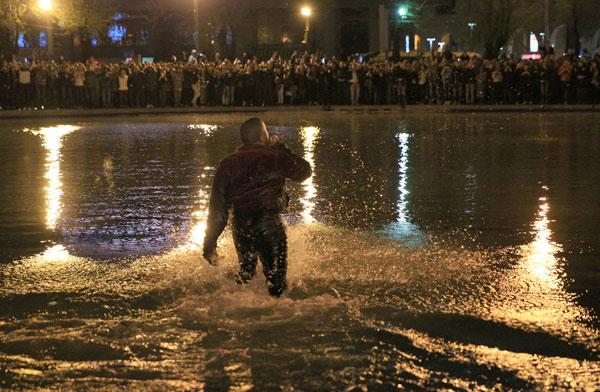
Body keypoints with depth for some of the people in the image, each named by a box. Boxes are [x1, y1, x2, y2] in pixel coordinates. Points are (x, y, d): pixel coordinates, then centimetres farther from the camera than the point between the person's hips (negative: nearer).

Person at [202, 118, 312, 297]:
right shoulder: (275, 157, -3)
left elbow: (217, 208, 2)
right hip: (270, 225, -4)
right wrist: (282, 149, 20)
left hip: (241, 227, 4)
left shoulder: (227, 164, 5)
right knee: (276, 279, 3)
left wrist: (210, 244, 5)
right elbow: (305, 171, 13)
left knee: (245, 272, 23)